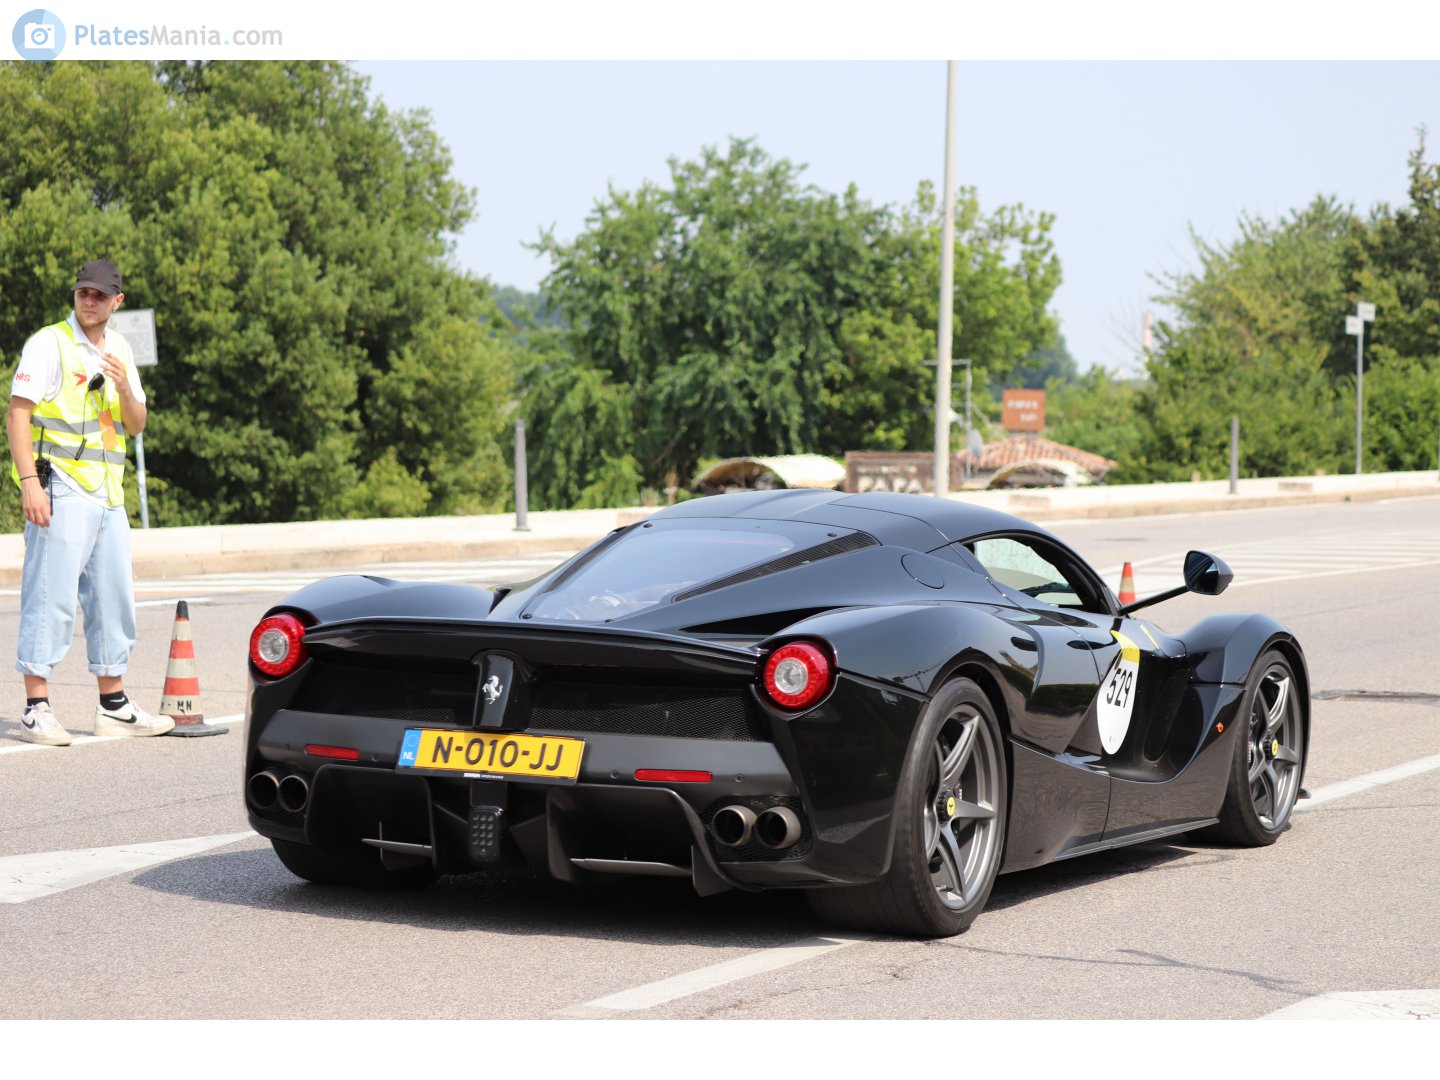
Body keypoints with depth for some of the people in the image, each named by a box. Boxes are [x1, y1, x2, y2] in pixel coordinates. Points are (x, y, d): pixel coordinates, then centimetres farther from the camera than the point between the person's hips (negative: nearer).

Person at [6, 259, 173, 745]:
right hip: (60, 492, -7)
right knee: (51, 598, -9)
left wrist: (124, 388, -7)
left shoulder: (119, 350, 14)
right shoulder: (48, 344, -5)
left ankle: (114, 706, 19)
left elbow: (136, 426, 14)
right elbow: (18, 414, -10)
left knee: (114, 599, 11)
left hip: (107, 495, 7)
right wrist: (29, 482, -19)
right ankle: (36, 709, -7)